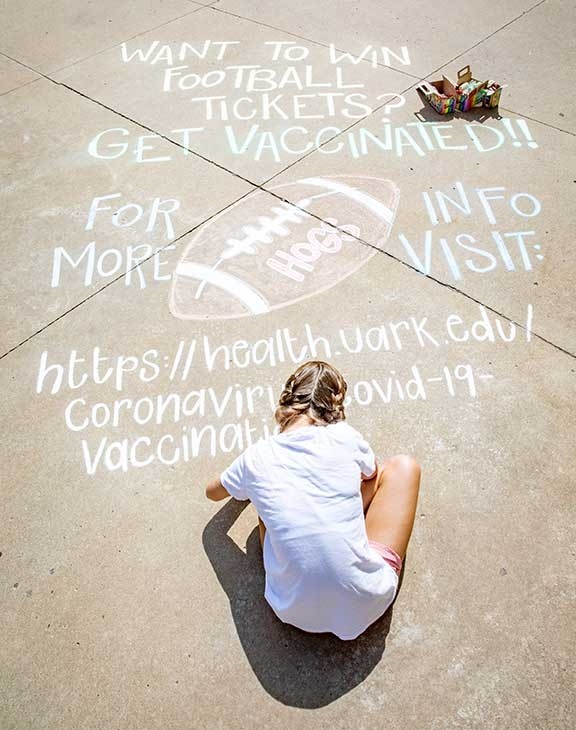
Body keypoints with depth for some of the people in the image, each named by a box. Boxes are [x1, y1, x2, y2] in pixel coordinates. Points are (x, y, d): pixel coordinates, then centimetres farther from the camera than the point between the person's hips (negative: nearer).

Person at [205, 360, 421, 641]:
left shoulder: (256, 457, -5)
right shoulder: (346, 436, -8)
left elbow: (212, 492, 19)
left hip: (295, 611, 2)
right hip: (367, 603, -1)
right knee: (402, 465, 11)